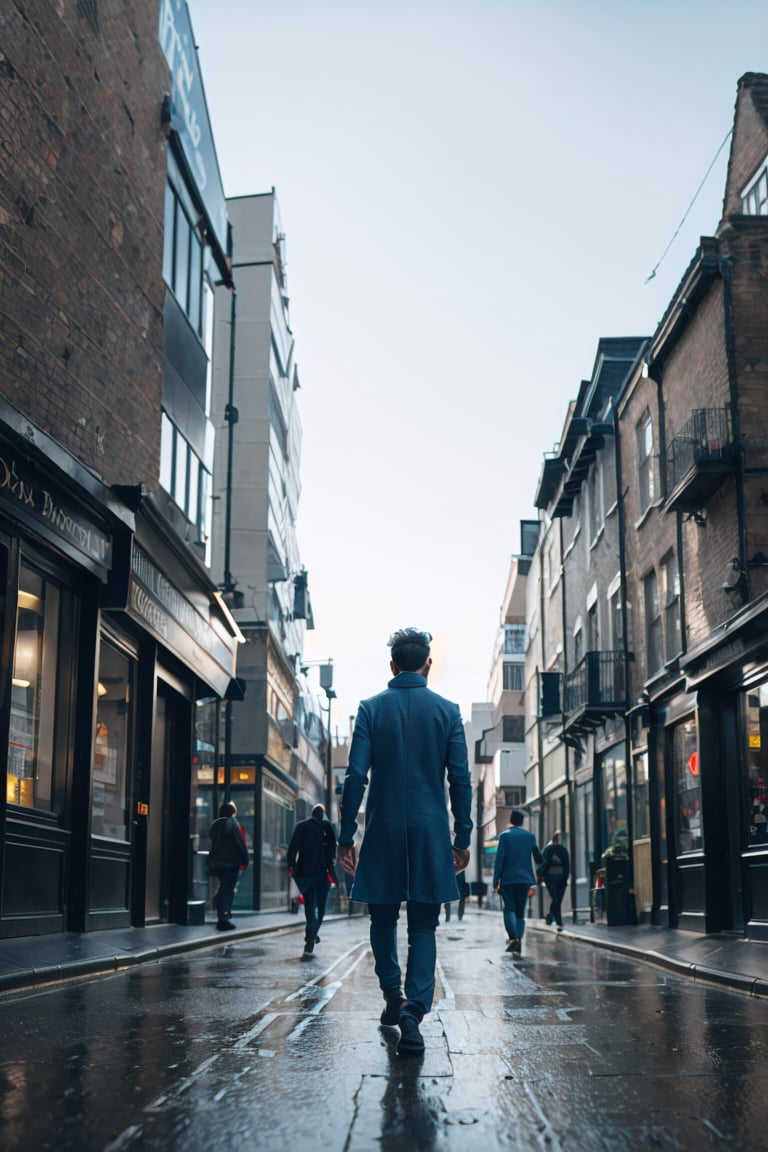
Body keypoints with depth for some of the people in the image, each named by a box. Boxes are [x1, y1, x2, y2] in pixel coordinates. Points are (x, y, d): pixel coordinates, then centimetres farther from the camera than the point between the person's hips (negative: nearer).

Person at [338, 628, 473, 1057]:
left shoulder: (371, 708, 0)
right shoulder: (448, 711, 2)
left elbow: (356, 775, -4)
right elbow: (460, 779, 0)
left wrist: (346, 835, 0)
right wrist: (463, 837, 6)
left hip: (383, 831, 0)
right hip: (431, 831, 0)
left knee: (384, 917, 17)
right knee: (424, 925, 3)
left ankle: (393, 997, 25)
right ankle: (414, 1009, -13)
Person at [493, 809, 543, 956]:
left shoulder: (504, 835, -4)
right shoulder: (530, 836, 6)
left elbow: (499, 859, -8)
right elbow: (539, 860, 9)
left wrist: (496, 881, -4)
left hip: (508, 879, -3)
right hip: (524, 879, 3)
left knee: (509, 909, 0)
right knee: (520, 911, 8)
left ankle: (513, 938, -21)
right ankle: (518, 943, 0)